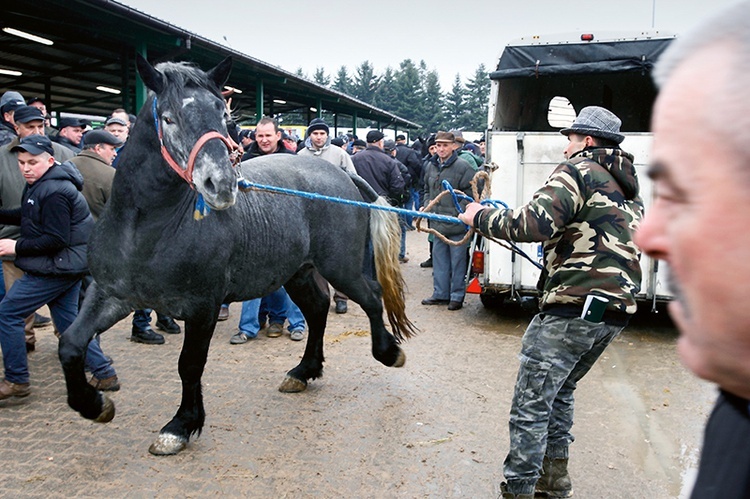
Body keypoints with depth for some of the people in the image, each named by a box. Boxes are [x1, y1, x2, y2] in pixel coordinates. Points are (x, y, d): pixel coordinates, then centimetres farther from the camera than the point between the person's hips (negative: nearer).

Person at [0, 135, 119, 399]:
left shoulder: (54, 192, -21)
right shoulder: (39, 185, 12)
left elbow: (56, 240, -23)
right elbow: (28, 216, 23)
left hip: (58, 267, -10)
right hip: (70, 265, 10)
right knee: (68, 320, 15)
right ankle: (104, 374, 18)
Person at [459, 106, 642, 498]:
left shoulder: (578, 171, -6)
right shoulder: (628, 188, 22)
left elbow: (533, 224, -21)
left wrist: (481, 217, -9)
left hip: (574, 308, -10)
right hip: (617, 309, 10)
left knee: (531, 404, -3)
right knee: (560, 392, 24)